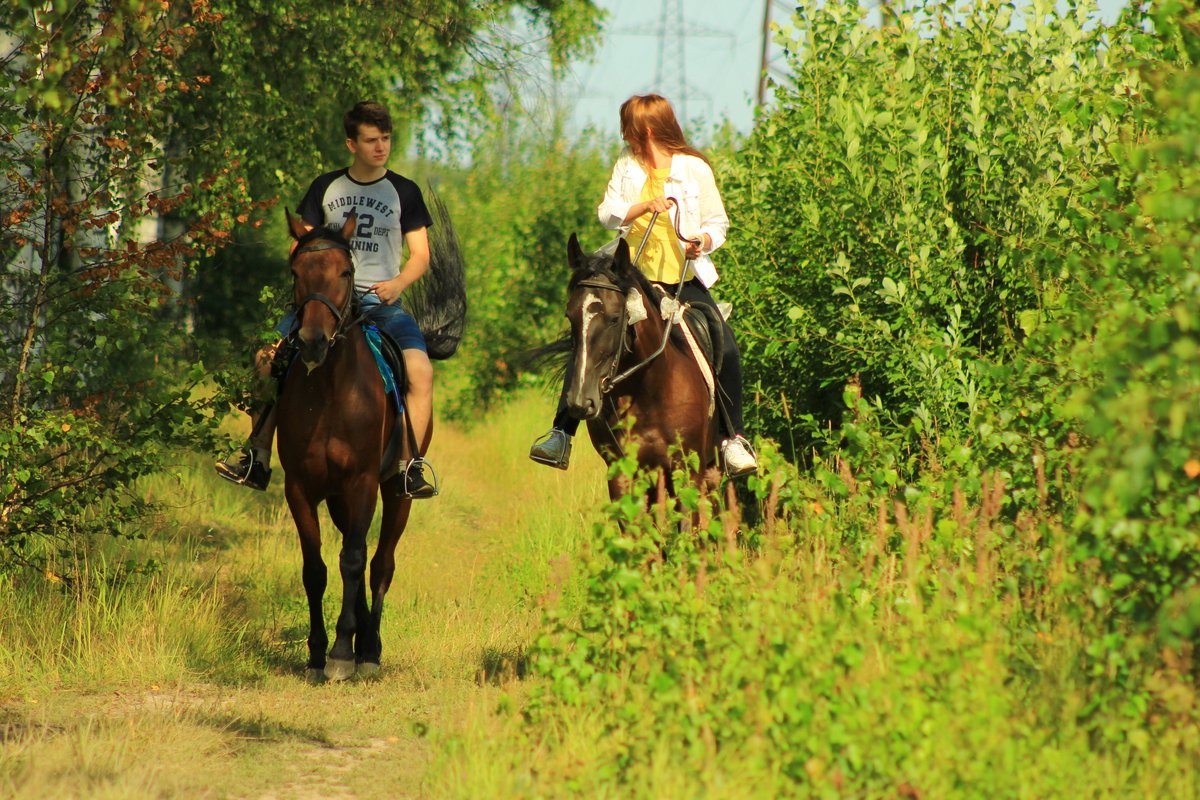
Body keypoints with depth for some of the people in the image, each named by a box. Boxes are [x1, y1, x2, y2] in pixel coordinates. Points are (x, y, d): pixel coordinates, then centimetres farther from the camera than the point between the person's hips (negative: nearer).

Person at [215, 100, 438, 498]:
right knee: (268, 358, -15)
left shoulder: (404, 192, 7)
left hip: (381, 301, -2)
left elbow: (421, 255, 6)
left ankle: (412, 467, -24)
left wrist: (398, 282, -13)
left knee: (420, 371, -28)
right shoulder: (326, 187, 12)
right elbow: (300, 245, 14)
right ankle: (257, 458, -8)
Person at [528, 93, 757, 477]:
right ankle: (561, 434, 0)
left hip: (684, 278, -2)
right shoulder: (628, 164, 6)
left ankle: (732, 439, 0)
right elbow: (607, 213, -2)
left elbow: (717, 222, 3)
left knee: (727, 351, -16)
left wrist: (704, 241, -18)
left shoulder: (695, 169, -3)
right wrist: (644, 206, -19)